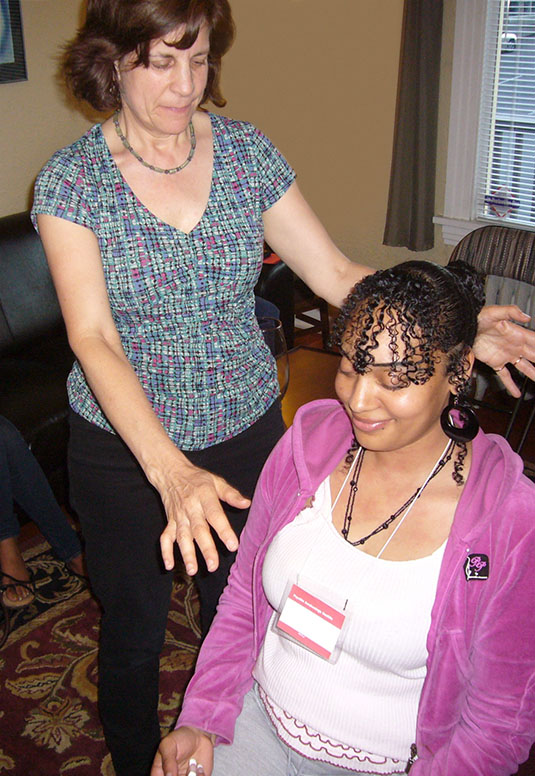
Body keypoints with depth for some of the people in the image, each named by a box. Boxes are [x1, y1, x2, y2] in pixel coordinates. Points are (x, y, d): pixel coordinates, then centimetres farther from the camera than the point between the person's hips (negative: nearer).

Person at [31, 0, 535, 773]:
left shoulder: (248, 151, -5)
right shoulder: (70, 180, -14)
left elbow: (335, 272, -6)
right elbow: (92, 338, -24)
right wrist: (170, 470, -37)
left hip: (245, 430, 2)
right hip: (125, 448, -2)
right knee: (134, 630, 19)